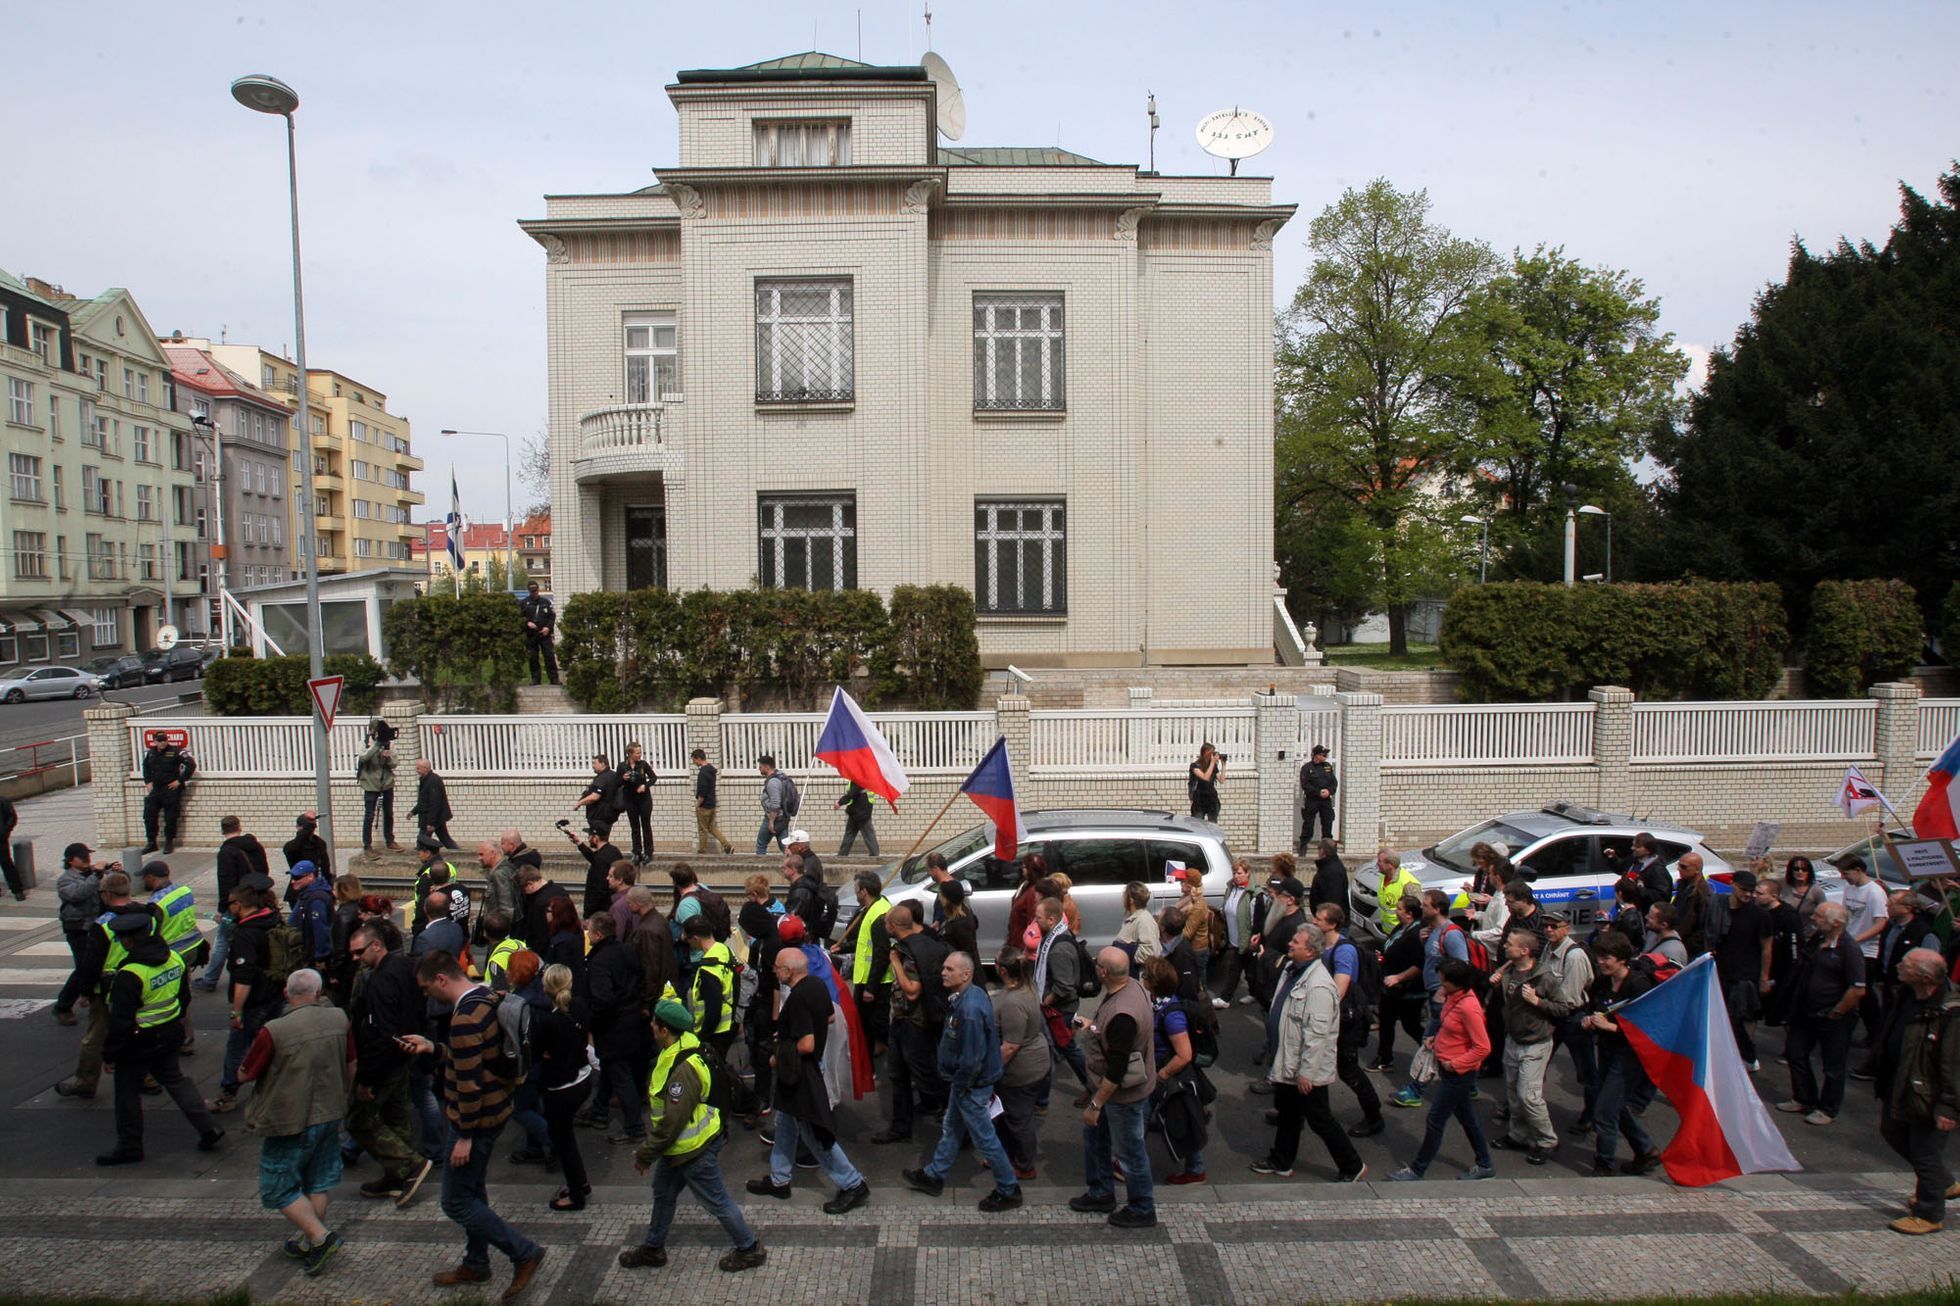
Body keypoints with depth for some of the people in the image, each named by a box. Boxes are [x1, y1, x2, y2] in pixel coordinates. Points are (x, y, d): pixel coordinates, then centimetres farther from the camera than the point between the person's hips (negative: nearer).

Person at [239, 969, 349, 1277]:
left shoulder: (274, 1031, -23)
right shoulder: (339, 1019, -7)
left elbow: (244, 1075, -9)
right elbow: (350, 1066, 7)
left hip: (289, 1122, -5)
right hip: (330, 1114, 5)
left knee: (280, 1189, 10)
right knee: (318, 1183, 20)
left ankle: (320, 1236, -1)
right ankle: (309, 1242, 30)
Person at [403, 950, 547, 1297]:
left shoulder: (464, 1019, -26)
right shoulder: (485, 998, 4)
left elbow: (469, 1083, -25)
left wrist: (465, 1136, -19)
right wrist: (433, 1047, 13)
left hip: (477, 1119, -10)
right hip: (495, 1110, 10)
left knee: (456, 1202, 2)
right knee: (473, 1192, 22)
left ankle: (525, 1254, 5)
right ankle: (476, 1265, 36)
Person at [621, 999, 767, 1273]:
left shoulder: (683, 1070, -34)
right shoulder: (675, 1054, -2)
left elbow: (671, 1123, -30)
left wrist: (645, 1154, -18)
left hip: (695, 1149, -10)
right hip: (678, 1146, 10)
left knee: (716, 1201, 6)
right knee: (663, 1192, 24)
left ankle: (750, 1249, 23)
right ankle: (653, 1248, 43)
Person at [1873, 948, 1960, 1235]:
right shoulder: (1908, 995, -2)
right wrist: (1884, 1084, 21)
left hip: (1927, 1095, -9)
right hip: (1899, 1088, 9)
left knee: (1926, 1153, 5)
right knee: (1893, 1133, 24)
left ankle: (1929, 1214, 24)